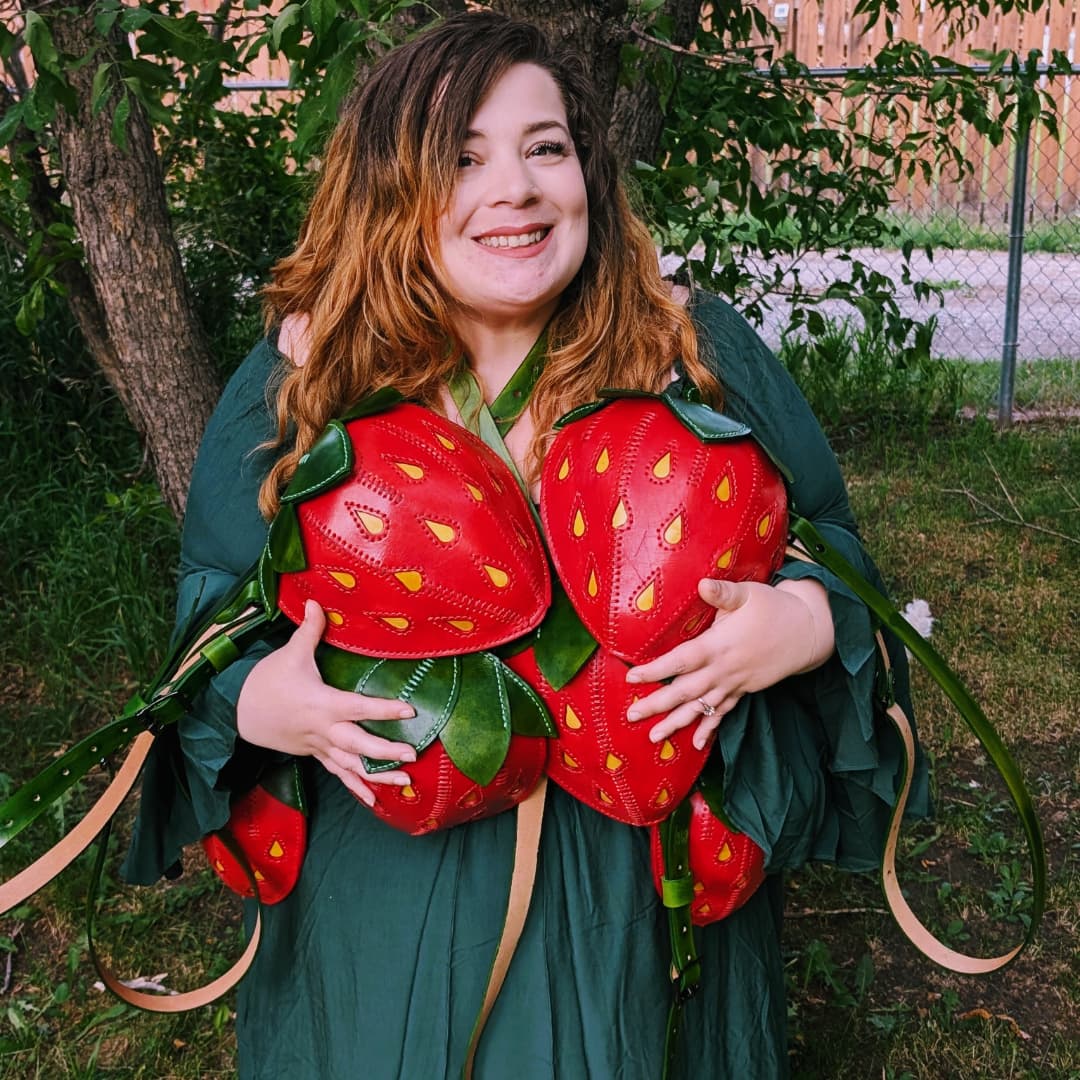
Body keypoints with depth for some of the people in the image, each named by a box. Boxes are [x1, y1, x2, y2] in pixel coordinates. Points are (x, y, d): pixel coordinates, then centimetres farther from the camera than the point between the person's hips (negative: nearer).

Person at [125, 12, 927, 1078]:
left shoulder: (699, 352, -10)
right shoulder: (300, 384, -9)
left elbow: (828, 542, 0)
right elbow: (211, 598, 2)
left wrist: (805, 621, -22)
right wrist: (251, 699, -19)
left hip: (642, 861, 0)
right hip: (389, 864, 1)